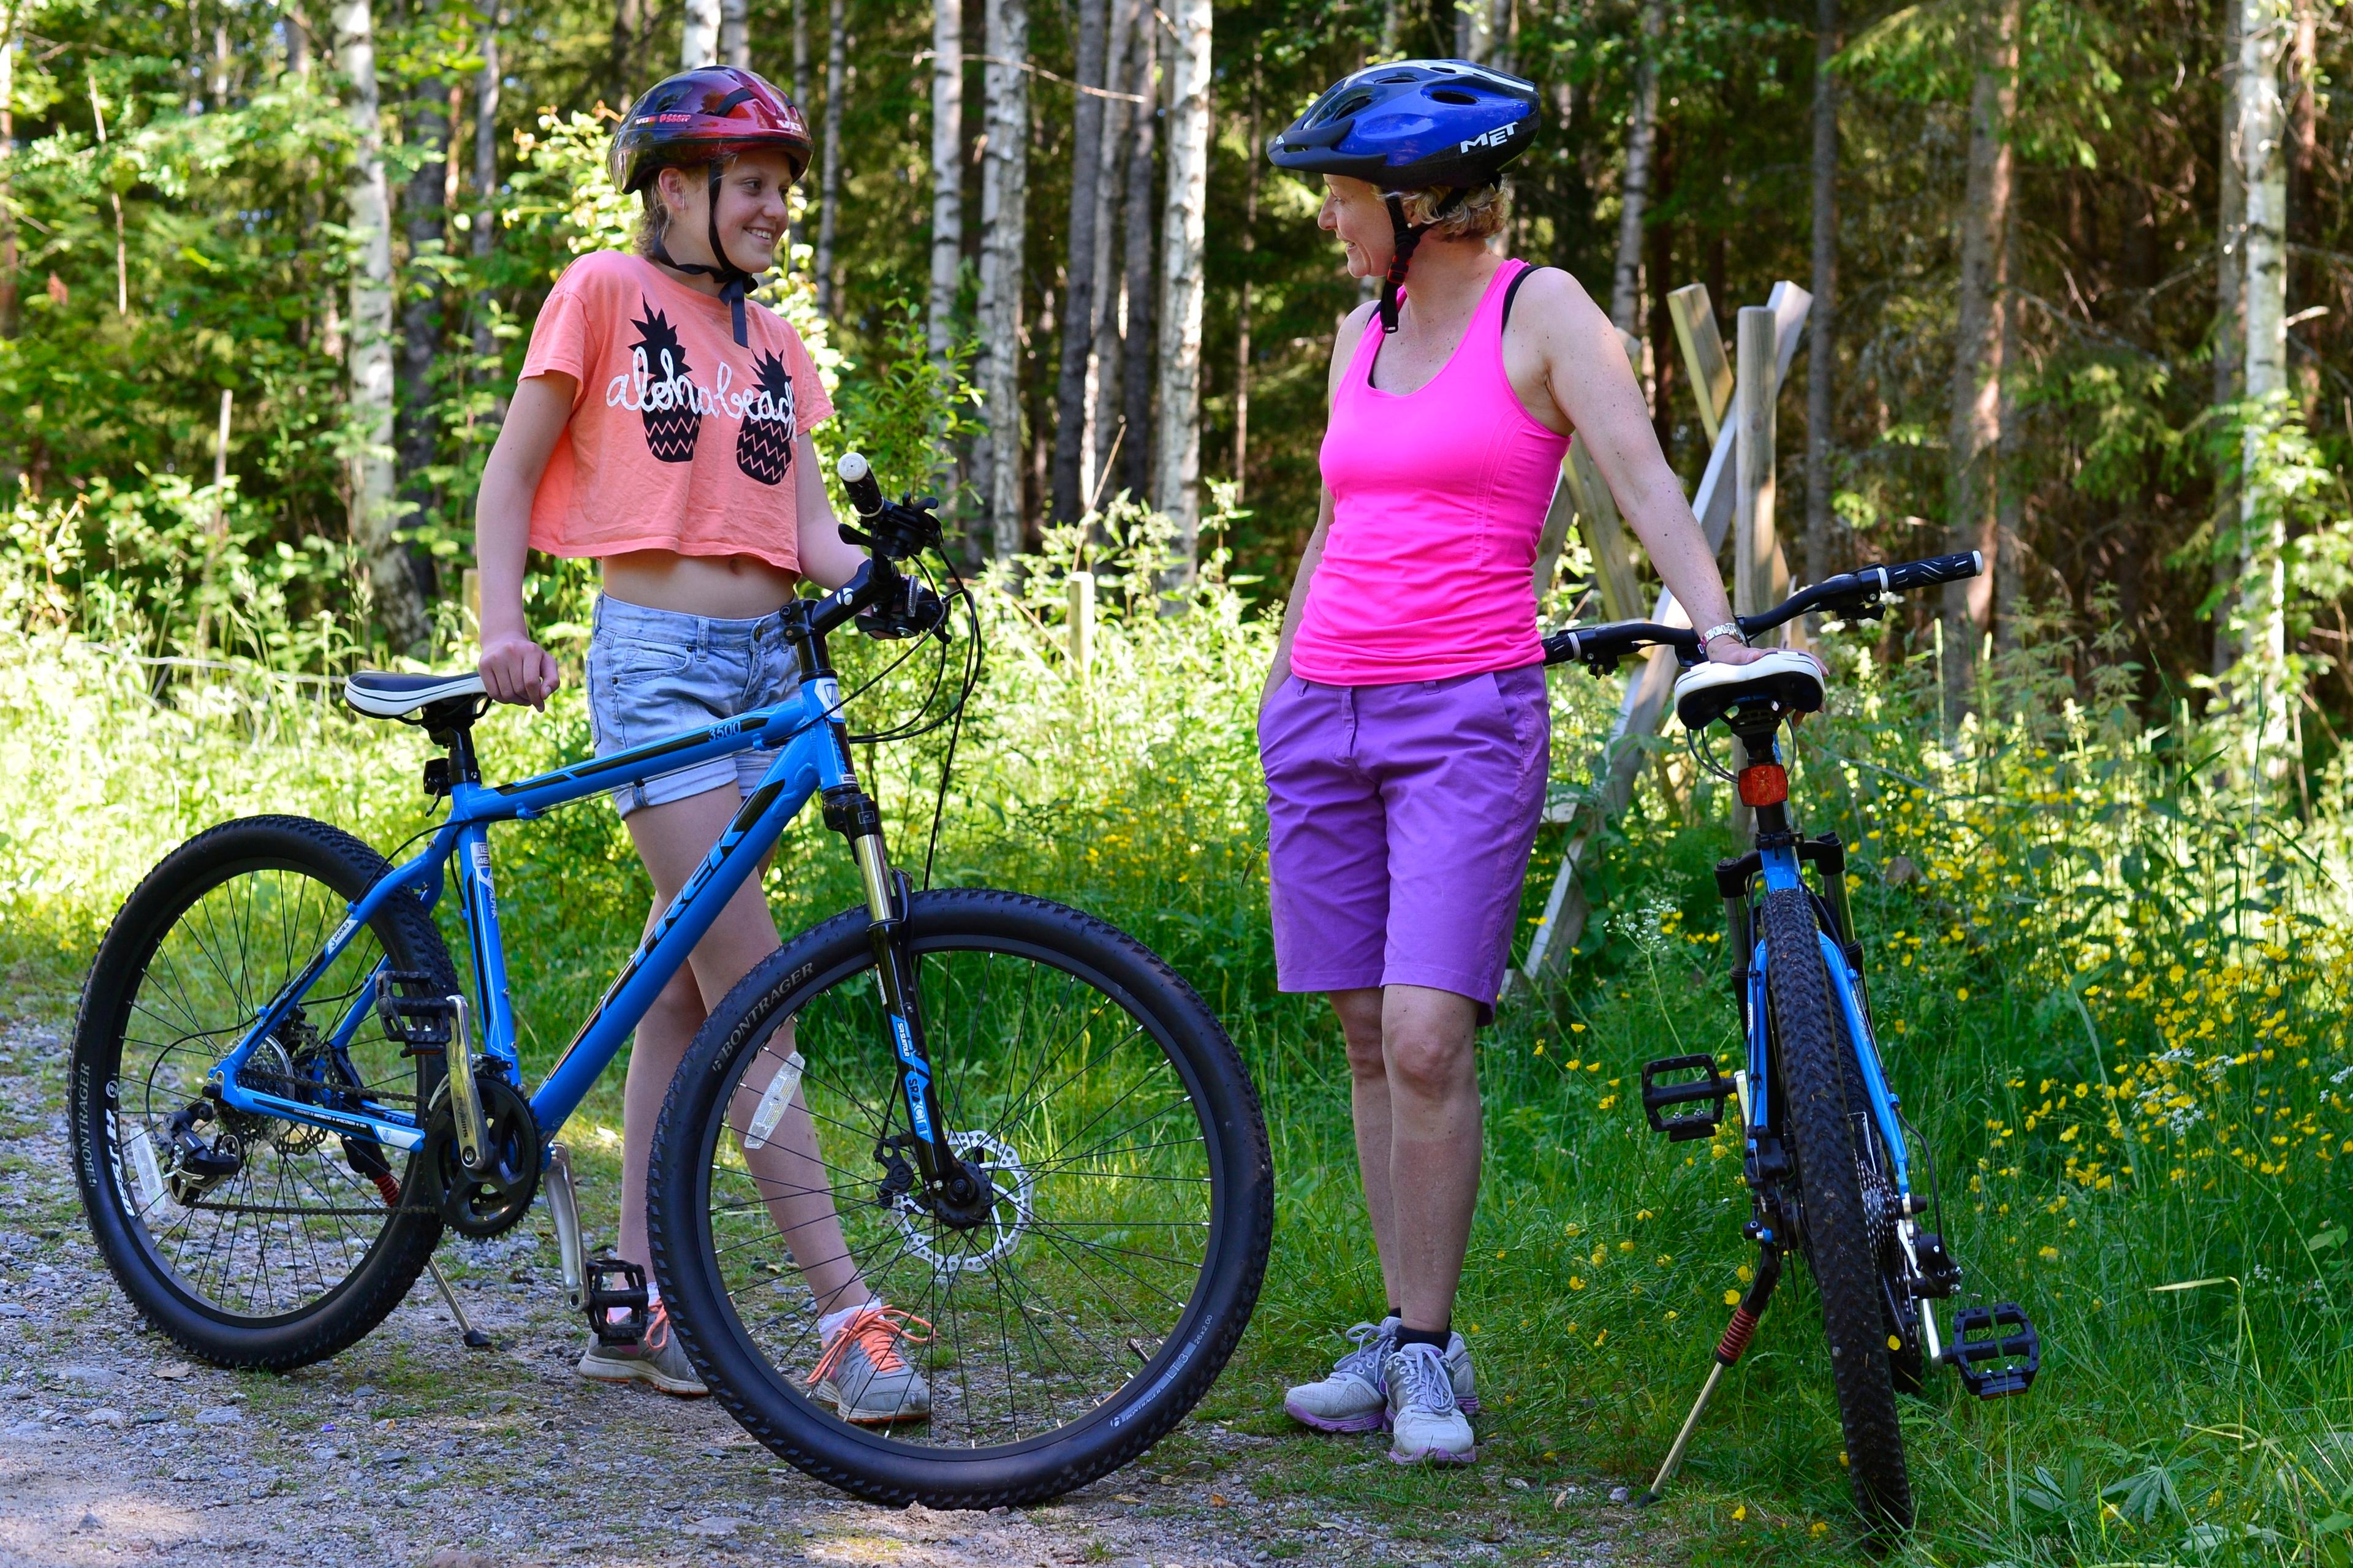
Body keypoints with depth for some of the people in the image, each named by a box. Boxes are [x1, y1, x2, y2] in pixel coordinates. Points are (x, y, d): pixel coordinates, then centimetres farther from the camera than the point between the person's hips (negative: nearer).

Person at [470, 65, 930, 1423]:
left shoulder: (773, 346, 16)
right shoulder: (606, 292, 0)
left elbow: (806, 520, 9)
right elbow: (512, 472, 0)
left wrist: (875, 577, -12)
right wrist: (503, 620, -13)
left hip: (765, 663, 6)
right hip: (656, 658, -6)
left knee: (686, 986, 8)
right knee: (752, 986, -11)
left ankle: (638, 1299, 13)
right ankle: (850, 1316, -14)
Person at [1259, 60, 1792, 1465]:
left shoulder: (1539, 310, -2)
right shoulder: (1364, 335, 16)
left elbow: (1643, 477, -13)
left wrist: (1719, 629, -26)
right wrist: (1285, 681, 23)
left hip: (1467, 717, -6)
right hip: (1323, 713, 6)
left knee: (1429, 1039, -14)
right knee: (1371, 1037, 6)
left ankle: (1430, 1356, -4)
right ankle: (1403, 1338, 13)